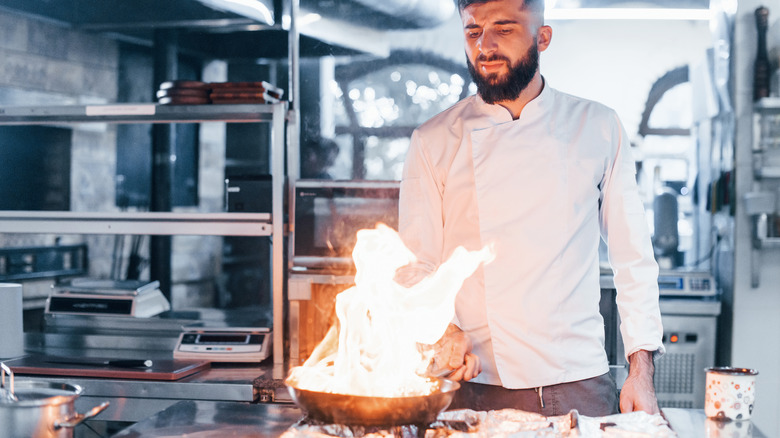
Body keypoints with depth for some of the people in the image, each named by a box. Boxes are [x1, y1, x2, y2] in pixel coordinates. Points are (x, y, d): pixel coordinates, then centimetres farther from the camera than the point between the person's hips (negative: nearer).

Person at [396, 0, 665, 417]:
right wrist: (443, 333, -17)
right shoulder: (434, 141, 3)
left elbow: (633, 260, 7)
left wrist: (641, 372, 1)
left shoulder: (598, 128, 5)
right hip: (473, 388, 0)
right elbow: (415, 268, 2)